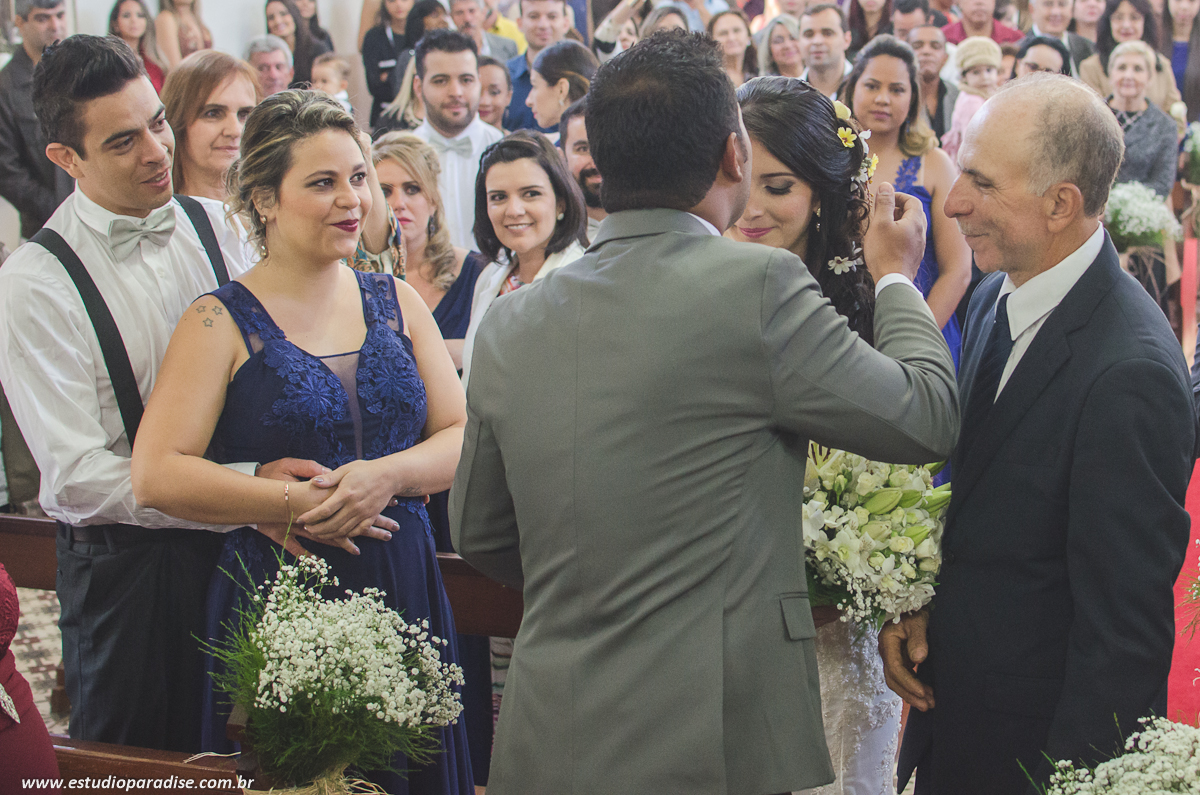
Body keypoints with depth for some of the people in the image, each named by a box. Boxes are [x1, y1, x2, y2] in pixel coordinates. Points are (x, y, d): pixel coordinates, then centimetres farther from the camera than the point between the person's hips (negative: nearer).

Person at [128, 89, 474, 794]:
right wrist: (293, 504, -17)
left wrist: (388, 476, -15)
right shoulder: (222, 323, -4)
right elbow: (158, 474, -13)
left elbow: (463, 438, 4)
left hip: (404, 591, 4)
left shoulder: (397, 303, 9)